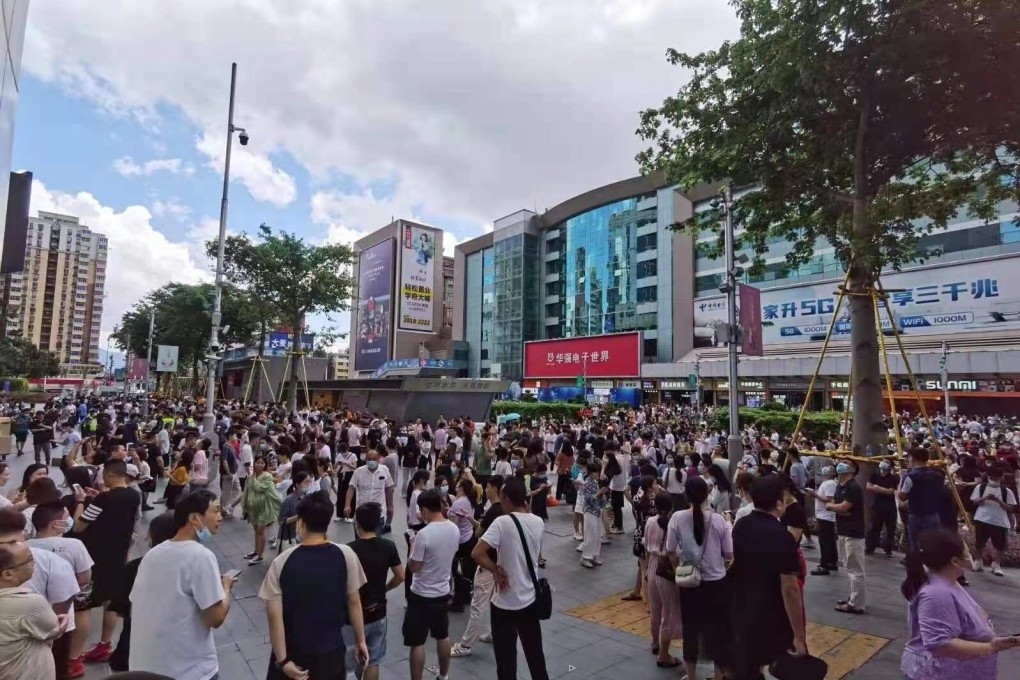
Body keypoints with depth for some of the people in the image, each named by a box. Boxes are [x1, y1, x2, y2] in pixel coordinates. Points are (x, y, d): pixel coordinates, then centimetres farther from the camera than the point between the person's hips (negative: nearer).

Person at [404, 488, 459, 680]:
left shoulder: (424, 534, -25)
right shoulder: (455, 529, -5)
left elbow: (413, 567, -17)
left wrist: (413, 545, -2)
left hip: (422, 595, -7)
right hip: (443, 592, 7)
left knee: (417, 643, 6)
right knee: (443, 636, 23)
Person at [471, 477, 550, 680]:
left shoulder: (503, 522, -19)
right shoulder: (539, 522, -2)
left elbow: (477, 553, -26)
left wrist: (496, 570, -11)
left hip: (506, 602, -5)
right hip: (530, 599, 6)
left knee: (506, 657, 9)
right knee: (535, 653, 20)